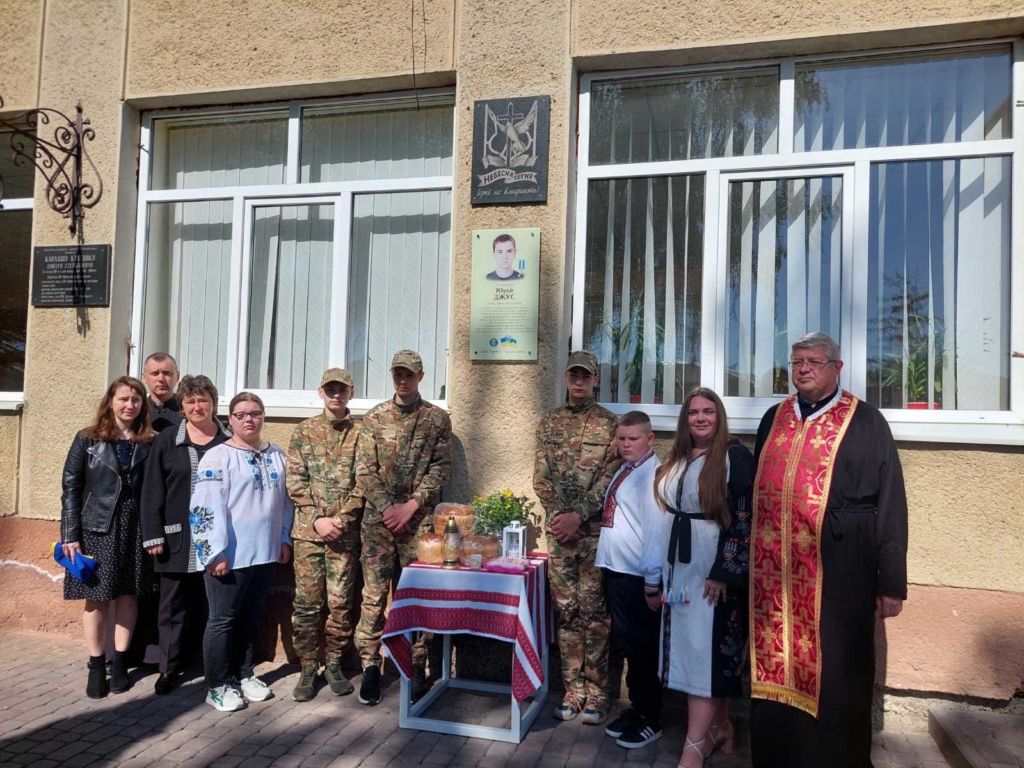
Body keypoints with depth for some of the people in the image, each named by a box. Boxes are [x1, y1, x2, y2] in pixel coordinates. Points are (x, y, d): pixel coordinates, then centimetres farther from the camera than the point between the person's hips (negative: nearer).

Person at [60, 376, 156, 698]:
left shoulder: (149, 443, 2)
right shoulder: (88, 439, 0)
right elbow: (71, 487, -2)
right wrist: (70, 535, -8)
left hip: (135, 529, 1)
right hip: (96, 528, -1)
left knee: (127, 596, 9)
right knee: (97, 598, 5)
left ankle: (120, 663, 22)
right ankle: (96, 667, 19)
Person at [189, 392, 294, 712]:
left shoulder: (277, 455, 9)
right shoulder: (217, 457, -9)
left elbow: (285, 500, 15)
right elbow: (207, 508, -14)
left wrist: (285, 539, 10)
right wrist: (217, 552, -17)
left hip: (265, 552, 5)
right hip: (230, 555, -5)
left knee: (250, 617, 16)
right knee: (223, 619, 5)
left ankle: (244, 674, 29)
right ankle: (218, 685, 17)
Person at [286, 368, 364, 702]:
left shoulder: (361, 433, 3)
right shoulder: (304, 431, 6)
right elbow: (295, 482, 0)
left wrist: (341, 519, -11)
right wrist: (317, 519, -9)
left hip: (345, 532, 0)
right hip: (308, 529, 1)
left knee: (341, 602, 6)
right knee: (306, 602, 5)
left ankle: (334, 664, 23)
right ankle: (308, 668, 18)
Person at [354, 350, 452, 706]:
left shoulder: (437, 419, 4)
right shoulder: (374, 418, 6)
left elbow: (441, 467, -2)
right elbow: (364, 470, 1)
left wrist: (411, 506, -11)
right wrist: (387, 507, -10)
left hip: (419, 520, 0)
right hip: (378, 518, 1)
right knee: (374, 593, 2)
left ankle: (417, 663, 19)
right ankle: (370, 666, 13)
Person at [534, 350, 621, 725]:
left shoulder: (609, 424, 0)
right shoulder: (548, 423, 10)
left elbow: (610, 478, -7)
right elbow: (541, 476, 6)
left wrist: (578, 515, -14)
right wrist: (556, 515, -6)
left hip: (595, 531, -3)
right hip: (559, 530, 3)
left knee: (595, 612, 2)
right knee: (566, 611, 9)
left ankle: (596, 692, 14)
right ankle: (573, 689, 19)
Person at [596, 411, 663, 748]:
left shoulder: (655, 475, -16)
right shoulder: (622, 470, 10)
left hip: (637, 574, -8)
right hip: (615, 568, 8)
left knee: (640, 647, 7)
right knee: (625, 643, 20)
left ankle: (650, 720, 25)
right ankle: (636, 708, 38)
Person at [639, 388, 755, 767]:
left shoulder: (736, 457, -8)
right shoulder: (674, 464, 11)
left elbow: (745, 519, -13)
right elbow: (660, 521, 12)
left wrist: (724, 572, -18)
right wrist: (654, 579, 12)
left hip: (716, 572, -6)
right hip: (680, 571, 6)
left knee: (705, 650, -5)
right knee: (701, 651, 13)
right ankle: (720, 726, 27)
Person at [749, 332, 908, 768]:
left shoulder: (864, 421, -1)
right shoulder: (774, 419, 11)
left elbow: (890, 505, -3)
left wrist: (892, 582, -6)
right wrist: (750, 553, 11)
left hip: (837, 568, -4)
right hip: (773, 569, 4)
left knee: (833, 678, 6)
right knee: (774, 668, 12)